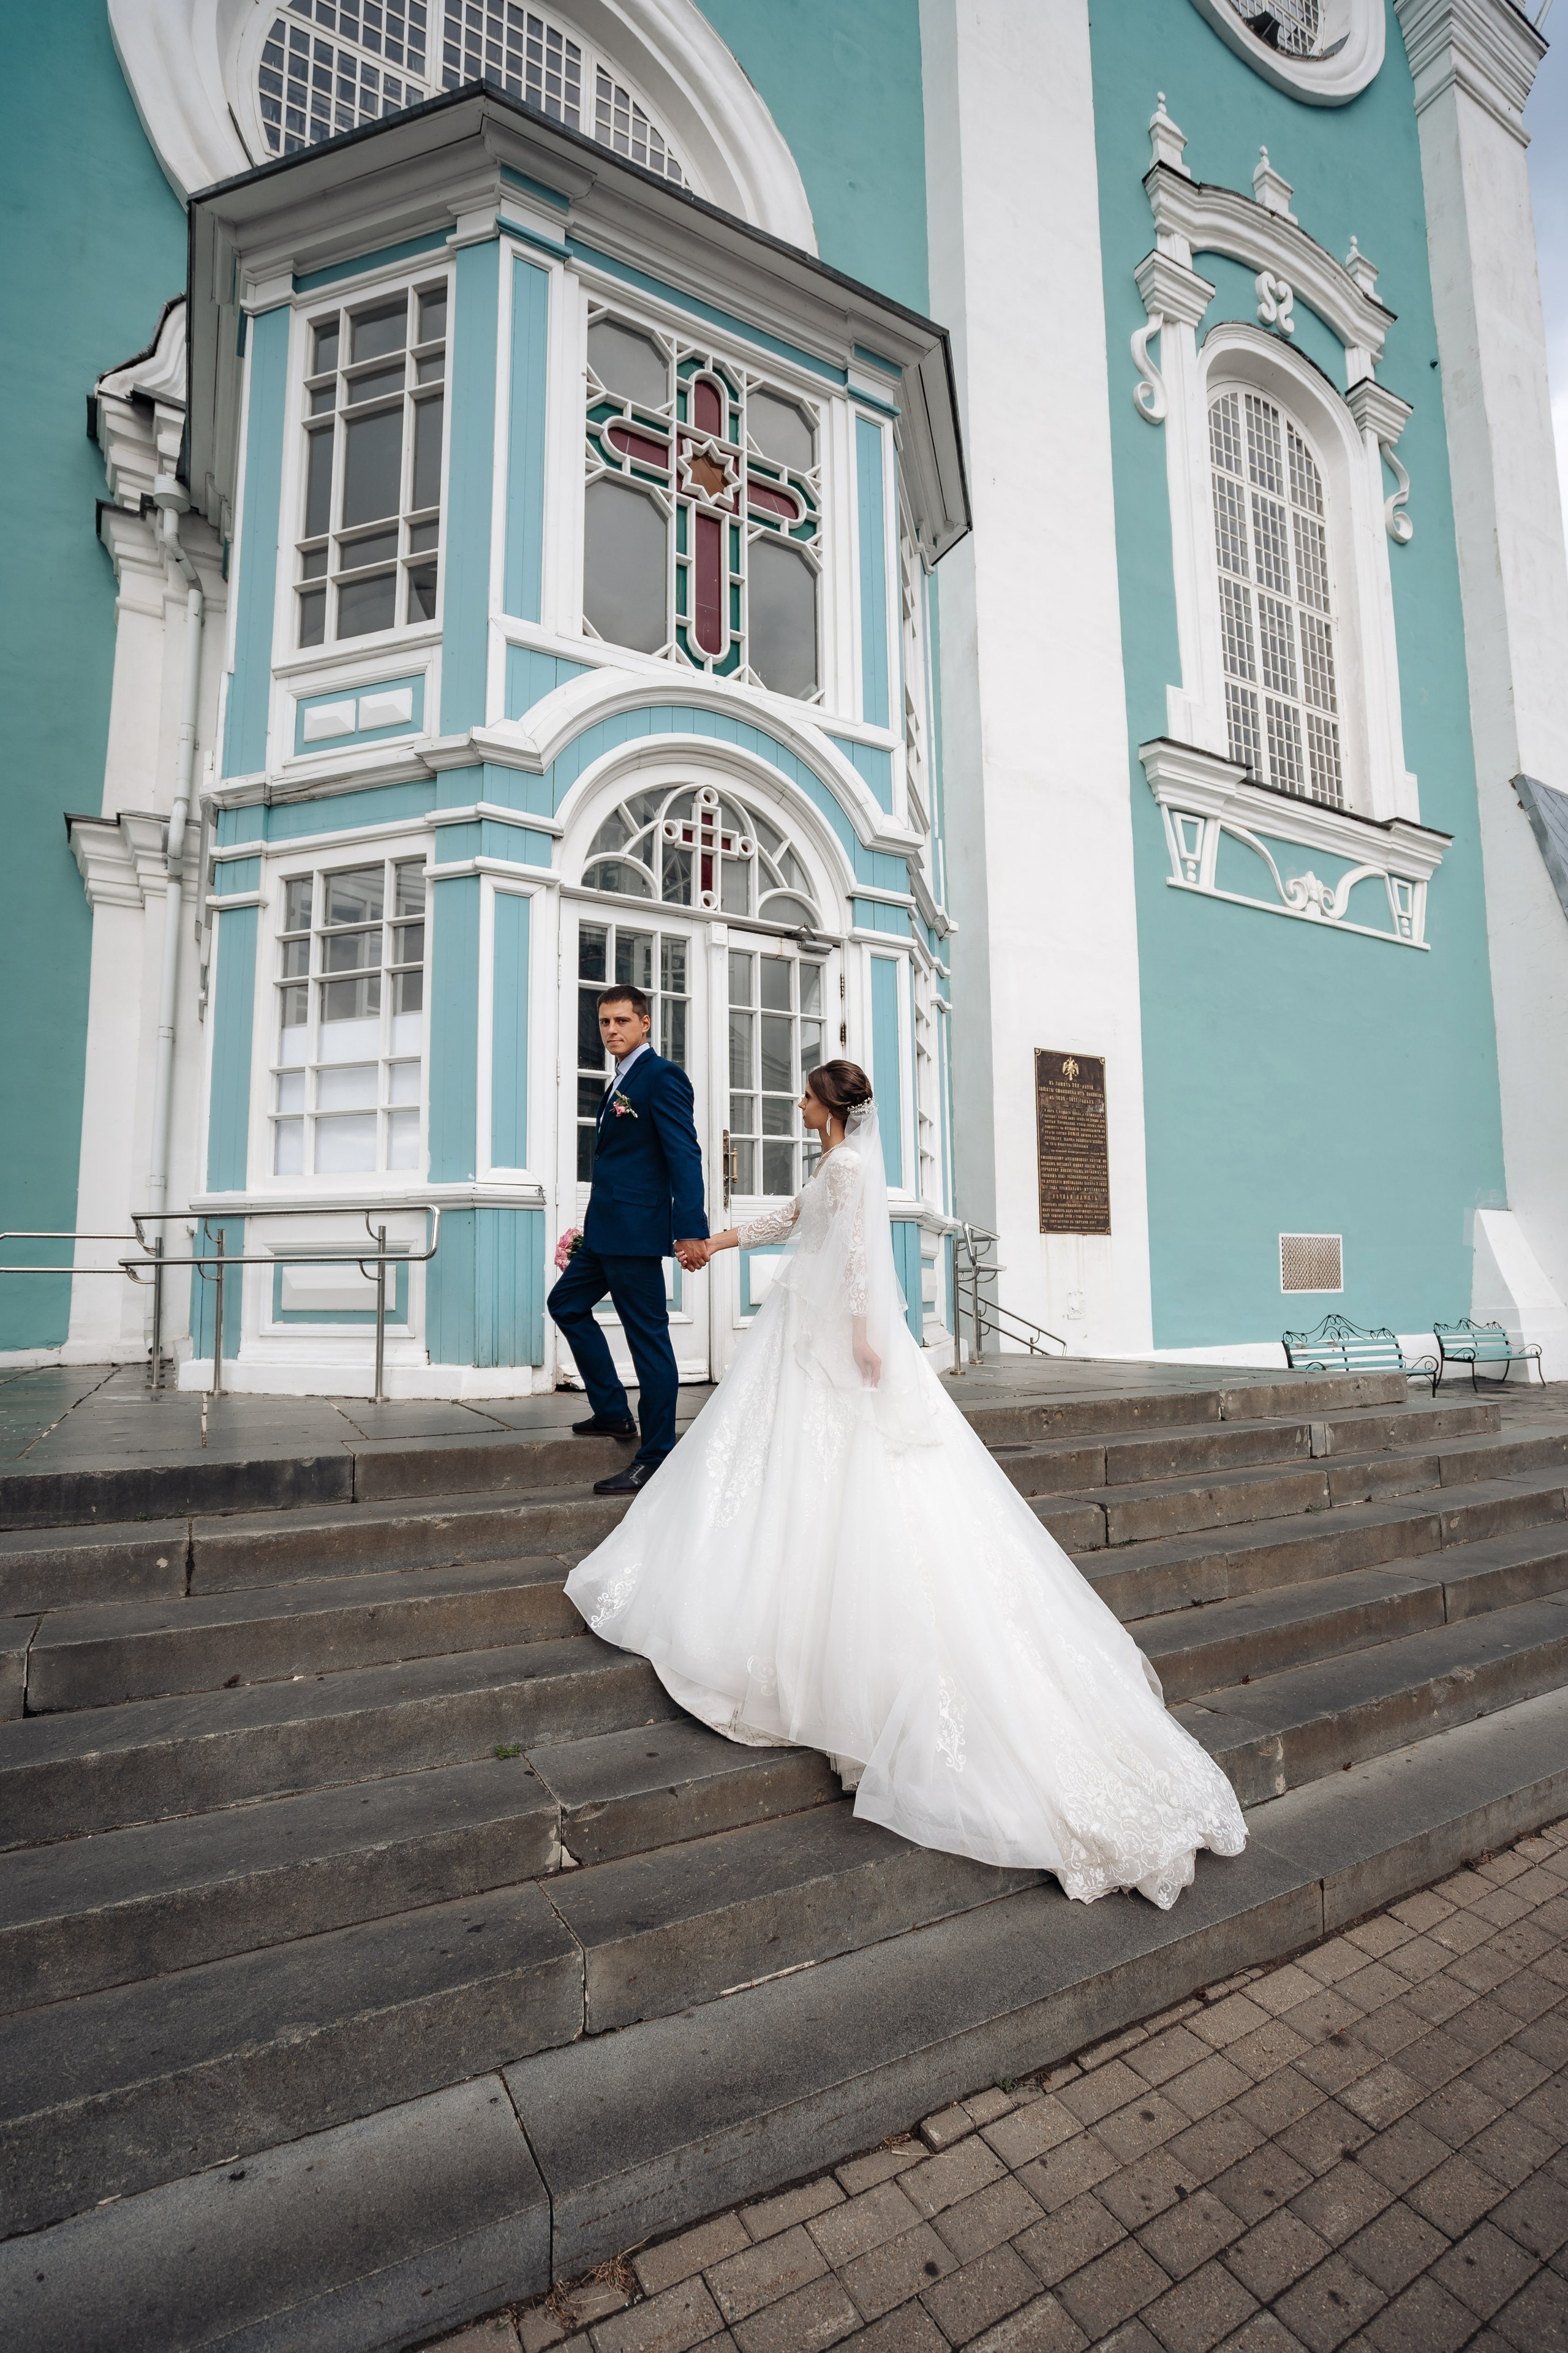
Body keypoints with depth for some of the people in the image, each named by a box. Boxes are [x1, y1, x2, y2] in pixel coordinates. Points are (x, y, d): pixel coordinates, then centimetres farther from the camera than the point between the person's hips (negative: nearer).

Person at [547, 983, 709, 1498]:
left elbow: (685, 1155, -19)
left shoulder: (662, 1077, -11)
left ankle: (655, 1459, 5)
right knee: (566, 1303, 20)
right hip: (607, 1231, 11)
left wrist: (692, 1231, -26)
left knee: (648, 1337, -4)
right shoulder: (621, 1082, 18)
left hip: (636, 1229, -11)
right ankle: (613, 1412, 27)